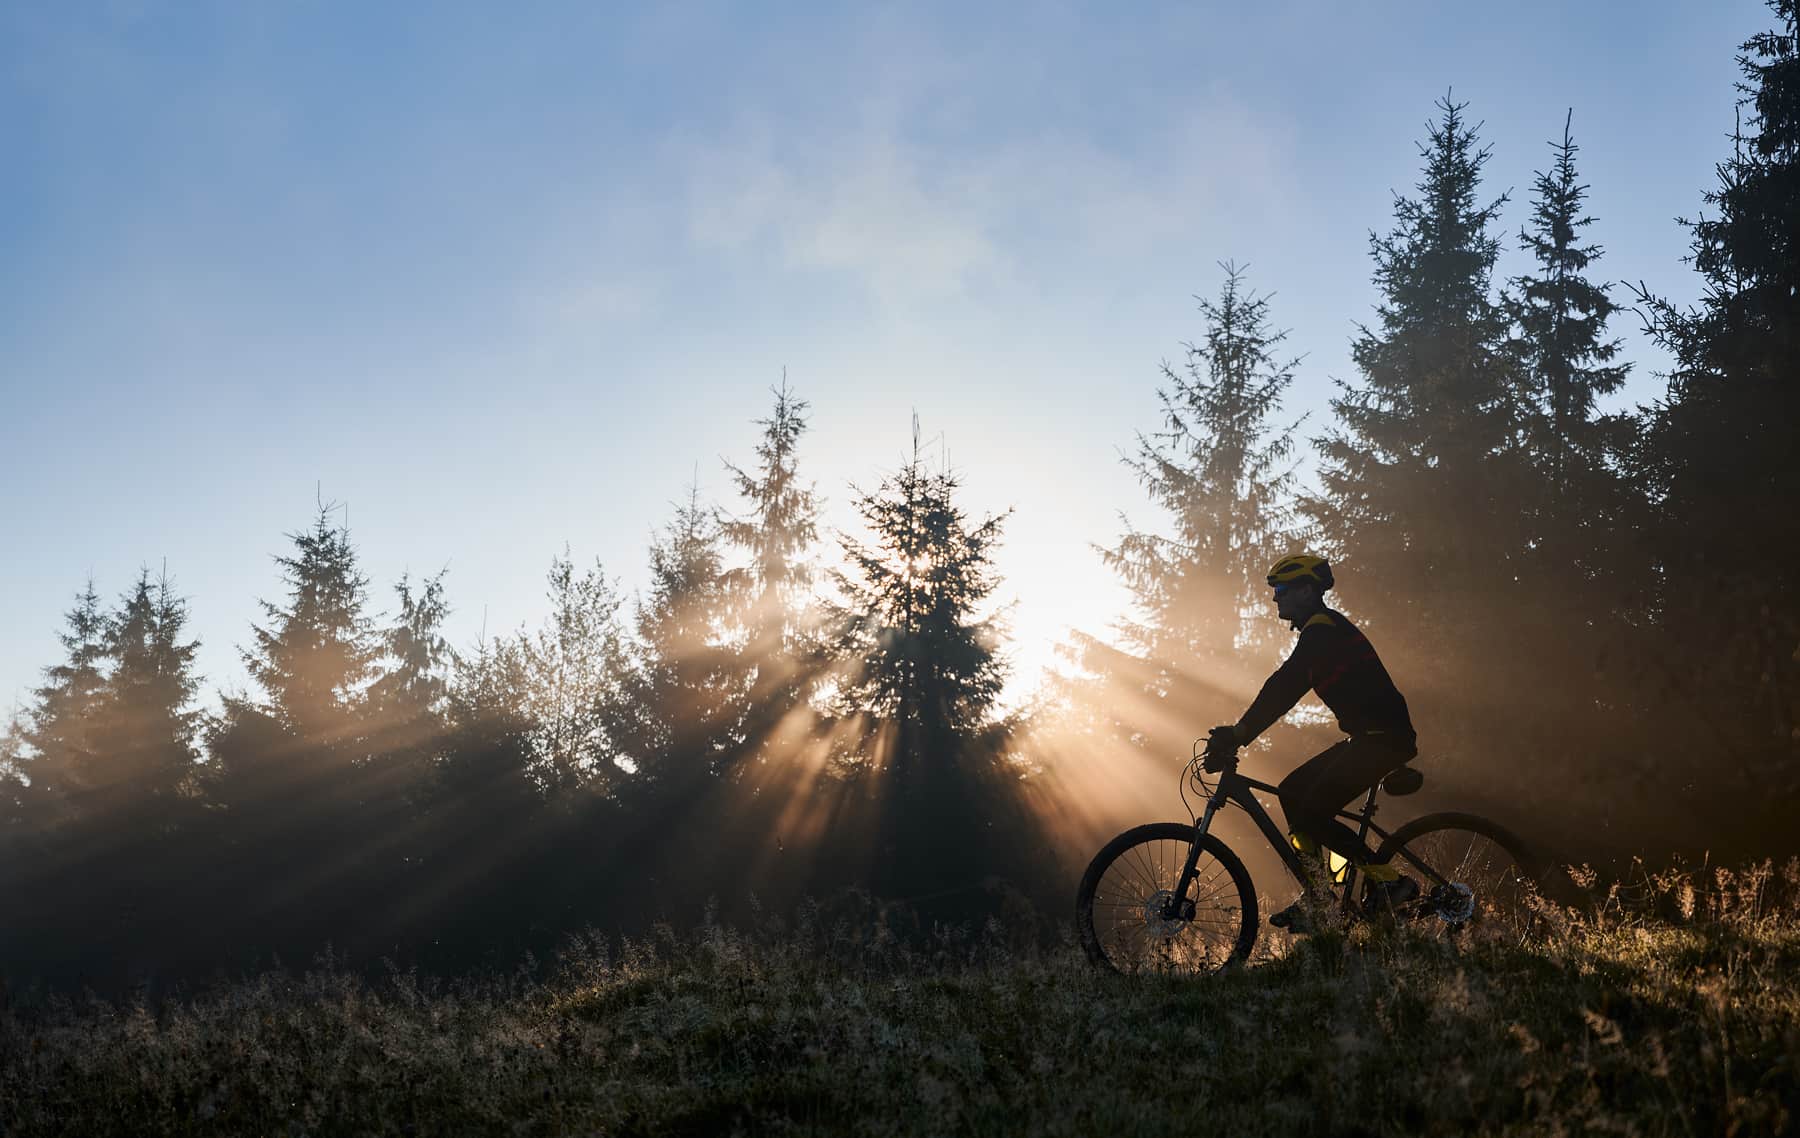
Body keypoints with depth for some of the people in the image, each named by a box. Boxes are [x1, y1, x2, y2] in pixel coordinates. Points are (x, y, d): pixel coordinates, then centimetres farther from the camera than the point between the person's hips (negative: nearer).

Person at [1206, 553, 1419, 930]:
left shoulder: (1323, 628, -14)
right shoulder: (1323, 630, 20)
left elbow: (1283, 688, -23)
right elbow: (1286, 690, 24)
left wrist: (1237, 734, -24)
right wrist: (1236, 735, 19)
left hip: (1383, 737, -10)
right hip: (1371, 737, 10)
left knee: (1313, 813, -14)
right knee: (1292, 791, 8)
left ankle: (1391, 883, -6)